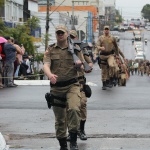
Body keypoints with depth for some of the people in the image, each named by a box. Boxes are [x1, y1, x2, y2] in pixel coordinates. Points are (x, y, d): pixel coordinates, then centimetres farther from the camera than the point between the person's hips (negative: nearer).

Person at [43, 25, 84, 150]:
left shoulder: (75, 49, 6)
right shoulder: (50, 50, 7)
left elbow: (81, 68, 7)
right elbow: (46, 65, -7)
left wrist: (79, 65, -18)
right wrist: (50, 75, -30)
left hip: (72, 85, -2)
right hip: (56, 87, 2)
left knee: (74, 109, -27)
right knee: (59, 118, 8)